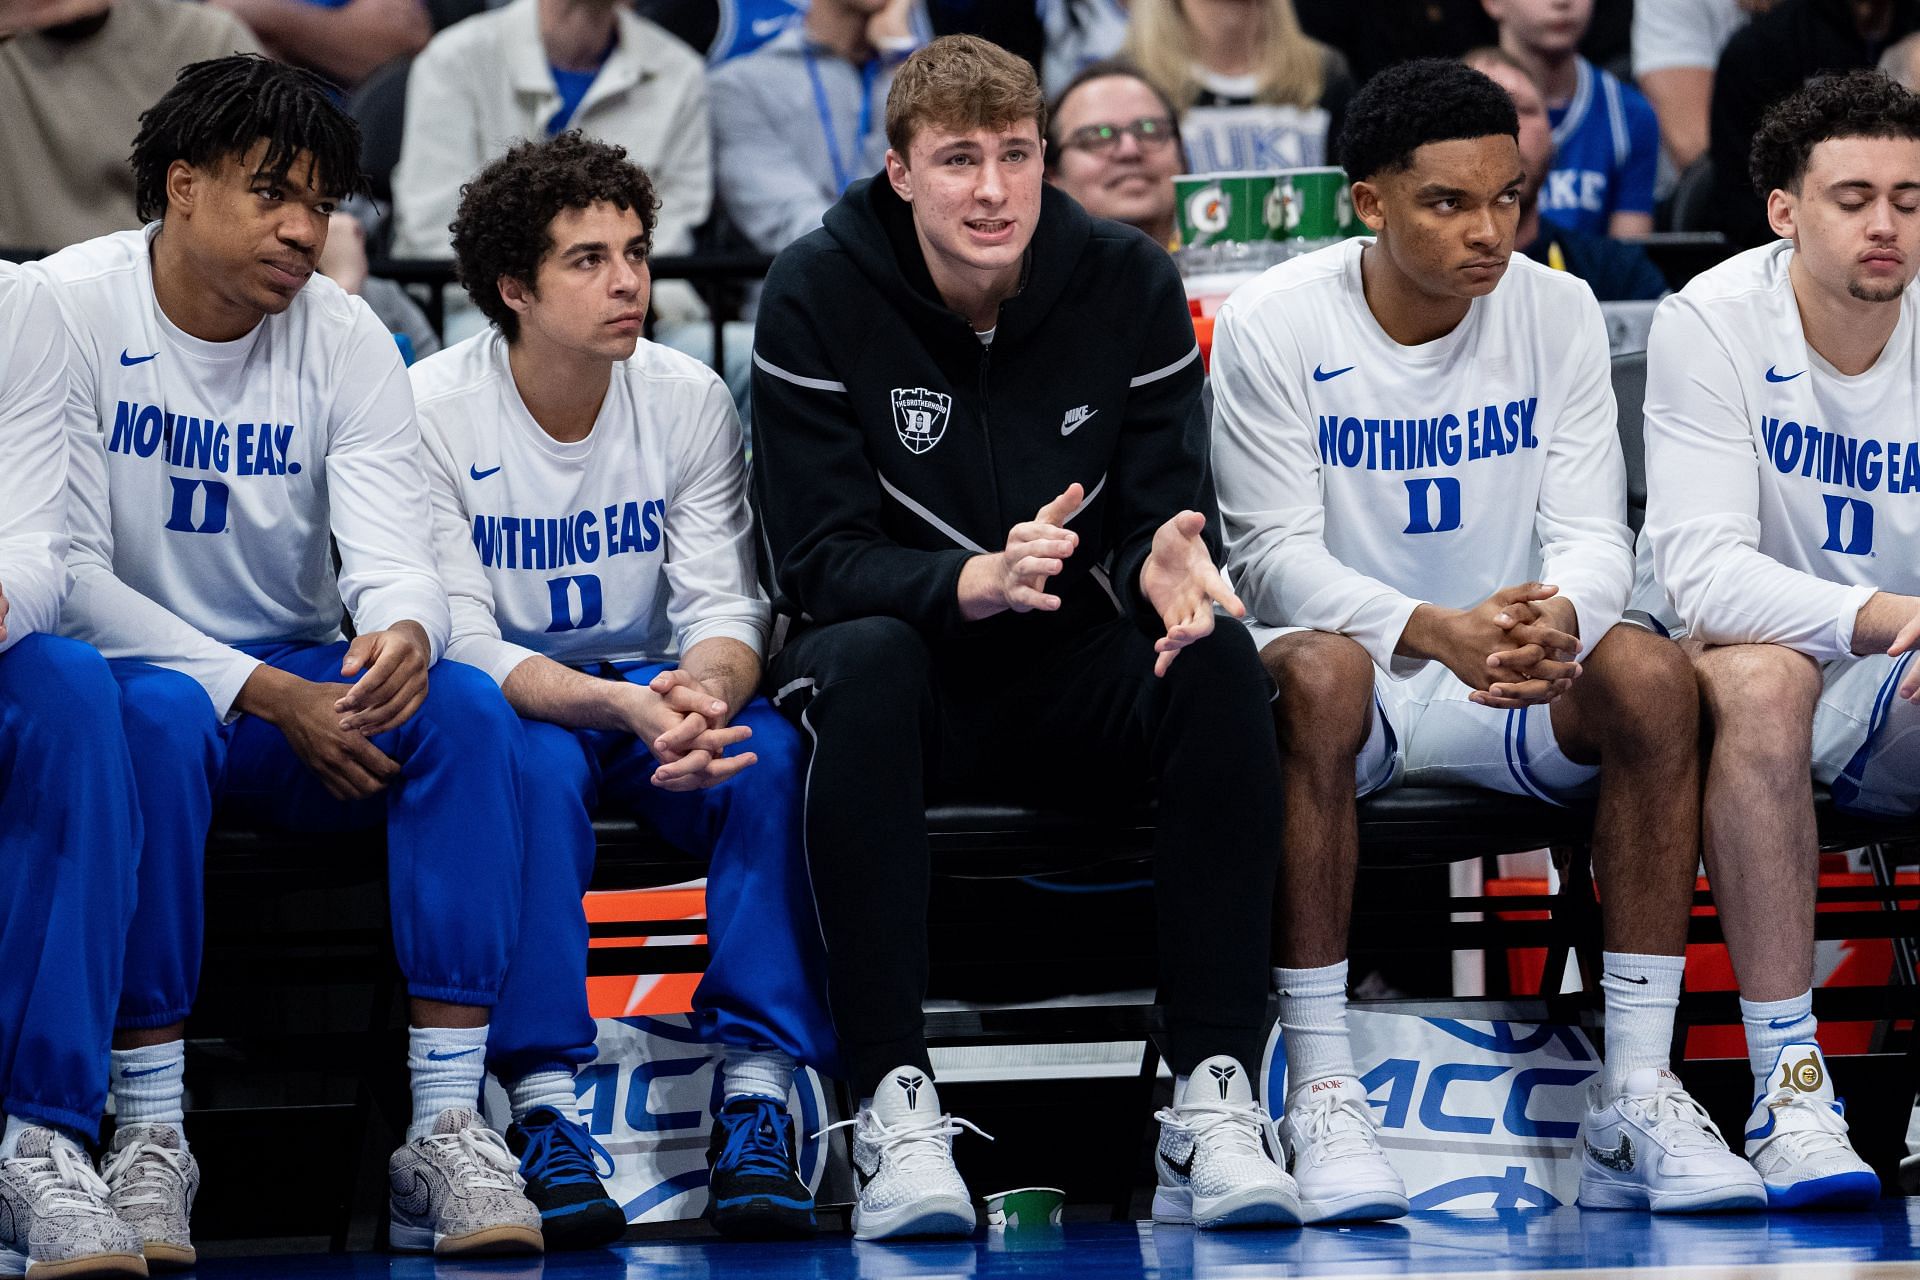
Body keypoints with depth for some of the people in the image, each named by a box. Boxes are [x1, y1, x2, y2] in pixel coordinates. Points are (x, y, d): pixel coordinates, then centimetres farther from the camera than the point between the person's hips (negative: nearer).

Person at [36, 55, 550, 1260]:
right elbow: (67, 573, -15)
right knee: (157, 716, -38)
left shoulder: (345, 336, 0)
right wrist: (268, 697, -23)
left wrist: (403, 632, -35)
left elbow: (398, 557, -8)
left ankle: (448, 1124, -27)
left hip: (305, 683, 4)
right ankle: (150, 1135, -32)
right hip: (133, 667, -3)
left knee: (469, 706, -25)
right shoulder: (68, 311, -10)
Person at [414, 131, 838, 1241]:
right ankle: (544, 1096, -34)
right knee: (538, 758, -37)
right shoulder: (433, 411, -12)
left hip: (657, 697, 3)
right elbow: (459, 639, -17)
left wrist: (705, 686, -33)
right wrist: (618, 705, -35)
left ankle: (759, 1087, -29)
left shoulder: (690, 399, -2)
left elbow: (726, 603, -7)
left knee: (770, 751, -29)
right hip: (509, 700, -3)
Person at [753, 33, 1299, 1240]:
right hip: (913, 660, -2)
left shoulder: (1131, 285, -4)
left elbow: (1164, 524, -4)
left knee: (1216, 653, -29)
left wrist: (1164, 566, -30)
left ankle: (1214, 1095, -30)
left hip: (1075, 669, 2)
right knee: (866, 664, -37)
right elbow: (819, 558, -14)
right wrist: (976, 581, -35)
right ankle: (895, 1099, -36)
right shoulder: (818, 295, -10)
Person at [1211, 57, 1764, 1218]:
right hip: (1347, 655, -3)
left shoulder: (1557, 313, 0)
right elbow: (1275, 554, -14)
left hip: (1509, 687, 3)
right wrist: (1433, 631, -33)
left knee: (1654, 675, -28)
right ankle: (1320, 1088, -33)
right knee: (1317, 674, -38)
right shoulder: (1273, 328, -9)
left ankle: (1636, 1091, -26)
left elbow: (1592, 532, -5)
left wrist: (1561, 622, -31)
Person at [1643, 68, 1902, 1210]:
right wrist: (1882, 617, -40)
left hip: (1900, 692, 3)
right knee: (1758, 676, -36)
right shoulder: (1714, 323, -12)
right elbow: (1702, 569, -24)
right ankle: (1788, 1085, -35)